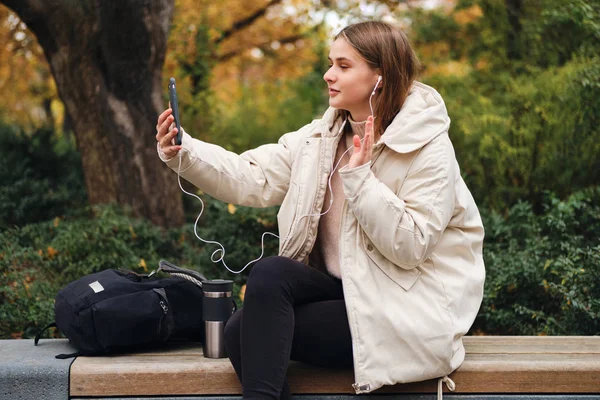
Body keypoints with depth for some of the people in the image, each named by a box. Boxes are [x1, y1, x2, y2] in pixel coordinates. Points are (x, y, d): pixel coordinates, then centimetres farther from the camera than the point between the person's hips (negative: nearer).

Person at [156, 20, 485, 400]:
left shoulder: (429, 150, -14)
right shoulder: (321, 137, 5)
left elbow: (409, 247, -22)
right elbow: (252, 178, -5)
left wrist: (359, 176, -25)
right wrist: (183, 152, -19)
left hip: (408, 308, -6)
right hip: (343, 287, 6)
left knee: (264, 306, -22)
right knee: (242, 331, -17)